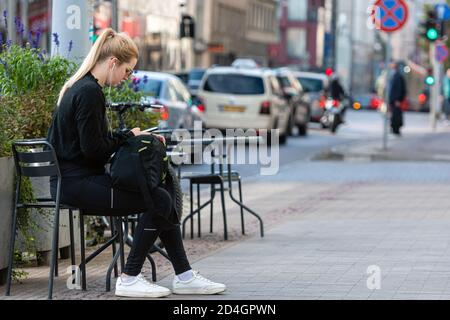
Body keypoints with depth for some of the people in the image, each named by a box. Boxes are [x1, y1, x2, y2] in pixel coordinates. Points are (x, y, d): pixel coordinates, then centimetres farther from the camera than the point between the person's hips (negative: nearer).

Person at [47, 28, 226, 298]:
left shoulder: (80, 88, 16)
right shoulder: (89, 92, -17)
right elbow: (93, 149, -20)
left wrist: (138, 136, 9)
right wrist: (130, 136, -5)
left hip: (74, 180, 11)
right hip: (77, 183, -11)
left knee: (162, 196, 7)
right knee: (159, 200, -14)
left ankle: (184, 276, 8)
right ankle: (129, 279, -7)